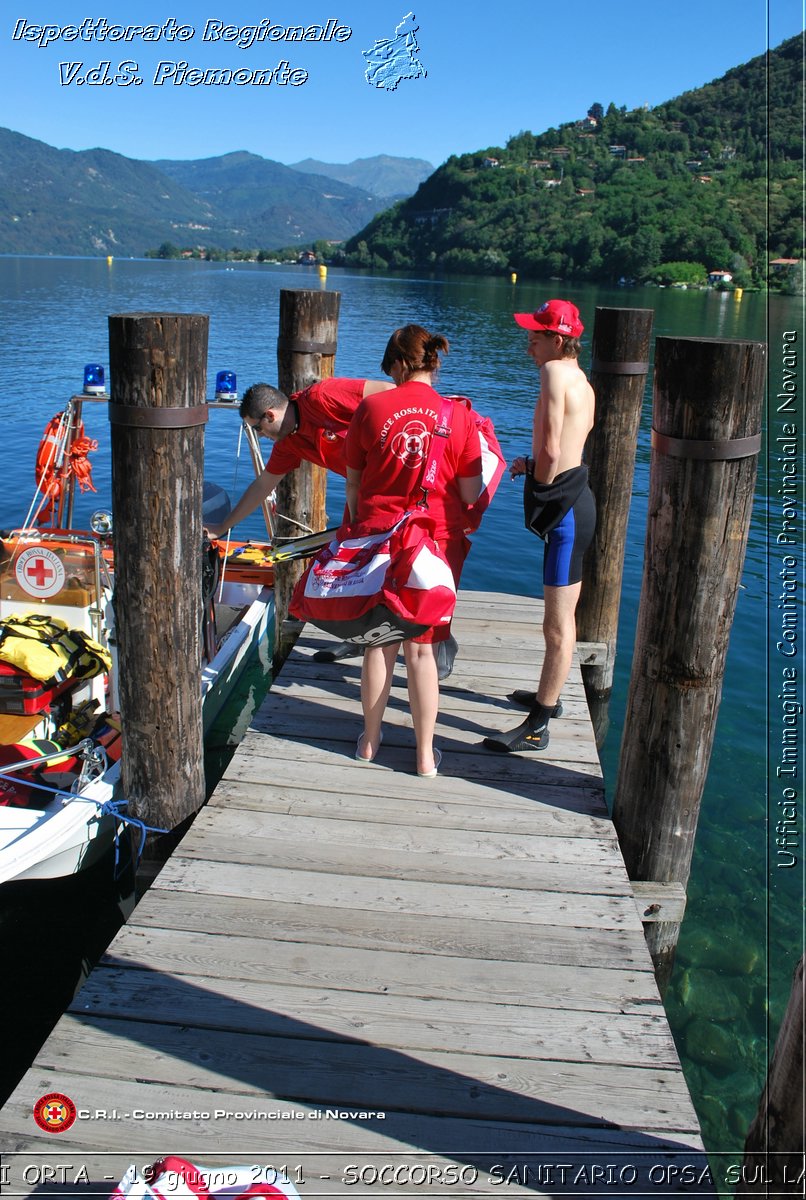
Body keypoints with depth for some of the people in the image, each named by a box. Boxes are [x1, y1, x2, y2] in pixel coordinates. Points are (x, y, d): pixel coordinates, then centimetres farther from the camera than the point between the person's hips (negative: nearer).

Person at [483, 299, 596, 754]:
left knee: (558, 623, -4)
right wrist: (534, 466, 15)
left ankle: (538, 726, 4)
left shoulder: (555, 372, -14)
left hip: (565, 507, -10)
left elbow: (551, 450, -21)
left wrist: (541, 485, -5)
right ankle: (548, 696, 36)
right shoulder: (581, 381, 14)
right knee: (562, 617, 21)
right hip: (575, 500, 10)